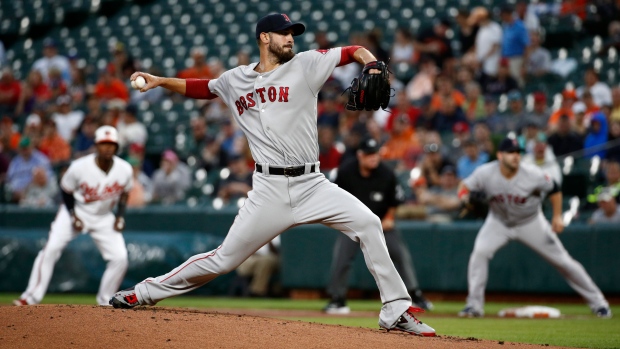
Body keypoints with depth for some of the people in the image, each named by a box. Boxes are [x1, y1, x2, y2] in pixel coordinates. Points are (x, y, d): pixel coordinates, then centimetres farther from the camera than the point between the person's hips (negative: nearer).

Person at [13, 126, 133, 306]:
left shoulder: (125, 170, -16)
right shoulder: (79, 167, -24)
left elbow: (123, 193, 5)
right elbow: (66, 190, -7)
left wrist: (120, 216, -6)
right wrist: (73, 216, -14)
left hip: (104, 218, 2)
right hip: (76, 211, -2)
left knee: (120, 258, -10)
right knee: (51, 249, -19)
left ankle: (105, 301, 9)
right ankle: (30, 297, -15)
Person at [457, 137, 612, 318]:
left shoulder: (532, 174, -27)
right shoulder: (486, 173, -25)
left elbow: (554, 189, -10)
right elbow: (465, 185, -10)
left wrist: (557, 217, -15)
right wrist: (464, 197, -33)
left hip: (530, 222, -1)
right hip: (499, 222, 1)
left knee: (562, 260, 0)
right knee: (480, 252, -23)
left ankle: (597, 301, 14)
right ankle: (474, 305, -11)